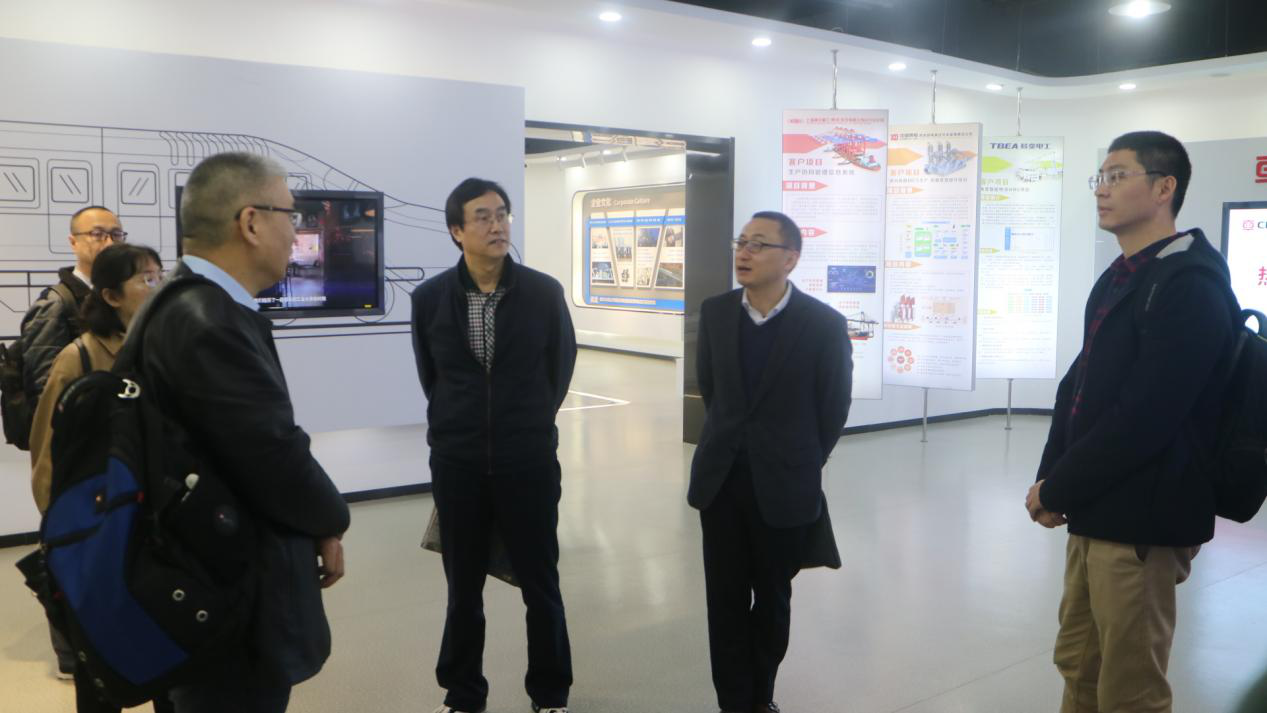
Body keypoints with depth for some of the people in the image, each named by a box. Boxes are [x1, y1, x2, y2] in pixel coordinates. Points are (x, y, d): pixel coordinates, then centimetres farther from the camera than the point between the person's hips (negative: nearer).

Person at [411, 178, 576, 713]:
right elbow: (430, 376, 10)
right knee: (463, 588, 13)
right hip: (457, 463, 1)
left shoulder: (544, 292, -7)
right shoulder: (430, 298, -4)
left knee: (540, 584, 10)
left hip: (529, 461, -1)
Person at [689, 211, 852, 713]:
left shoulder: (824, 324, -12)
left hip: (783, 485, -2)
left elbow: (833, 409, -2)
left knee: (772, 600, 13)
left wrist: (802, 467, 8)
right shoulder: (715, 312, -1)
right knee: (725, 600, 6)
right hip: (721, 479, 3)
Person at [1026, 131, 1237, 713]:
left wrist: (1055, 493, -13)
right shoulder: (1116, 279, 13)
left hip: (1140, 522, -8)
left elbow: (1142, 420, -23)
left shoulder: (1190, 288, -16)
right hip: (1094, 514, 8)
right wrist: (1050, 480, 1)